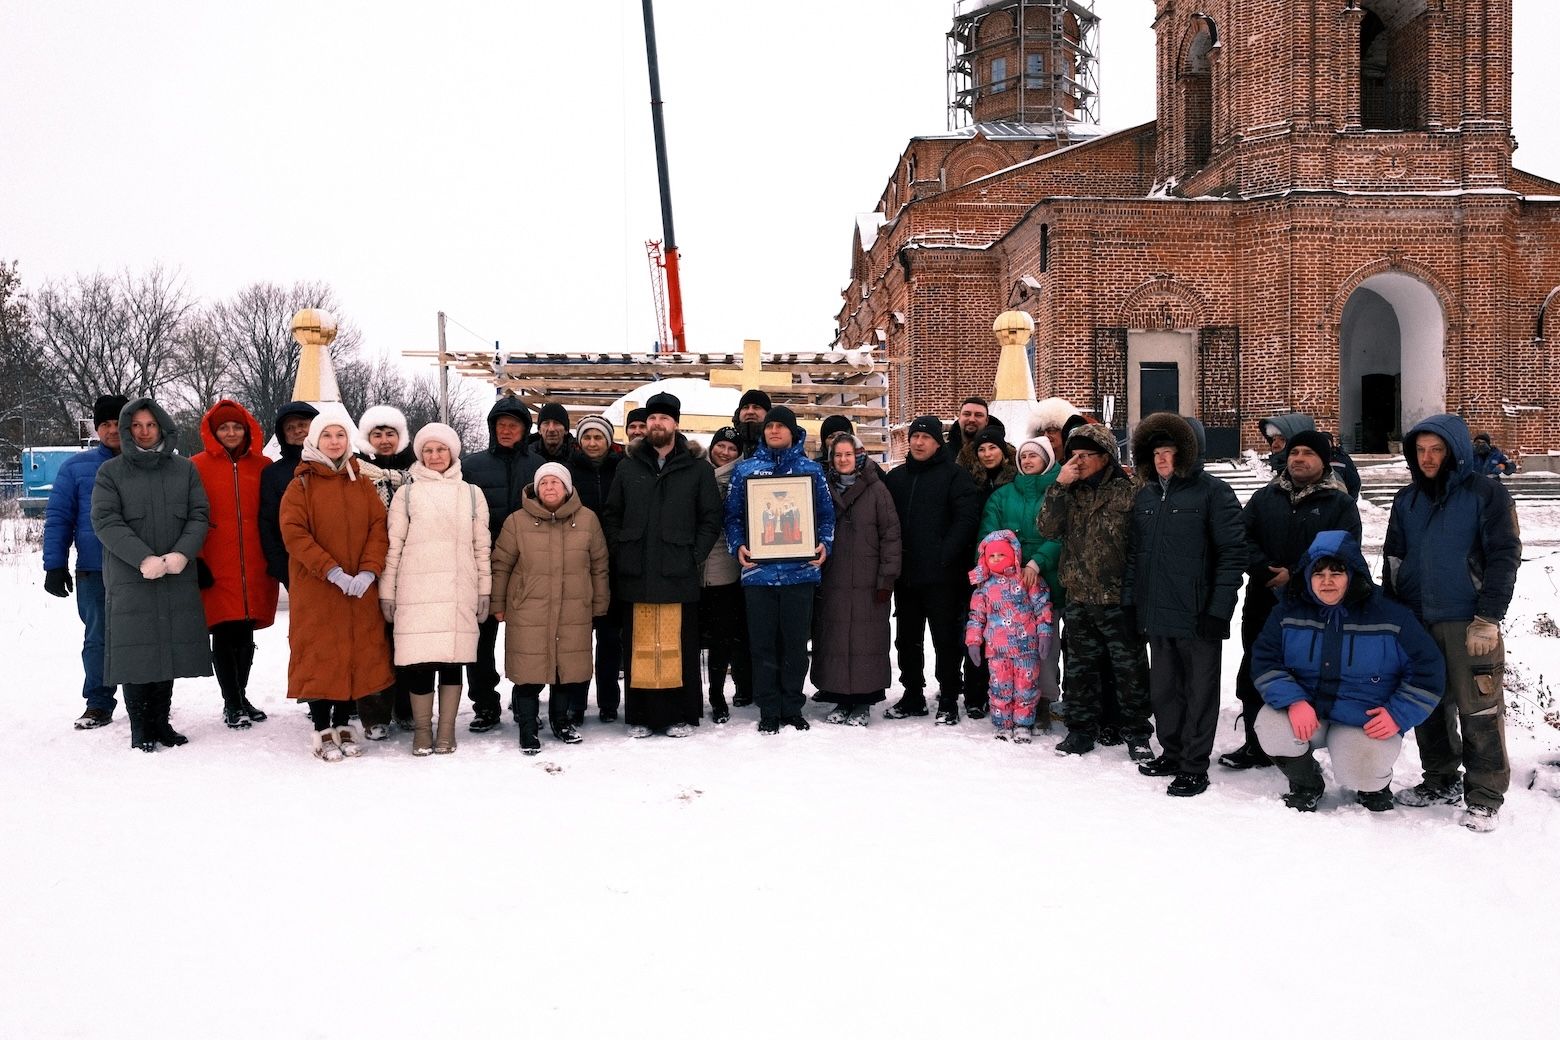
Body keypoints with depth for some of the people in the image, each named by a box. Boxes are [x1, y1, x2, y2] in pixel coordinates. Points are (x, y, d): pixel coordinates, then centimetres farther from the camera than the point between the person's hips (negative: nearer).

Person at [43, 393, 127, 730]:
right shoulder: (77, 467, 5)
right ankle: (98, 703, 14)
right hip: (93, 572, 0)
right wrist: (55, 565, -3)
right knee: (98, 639, 4)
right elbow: (58, 517, 4)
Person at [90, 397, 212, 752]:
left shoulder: (185, 469, 11)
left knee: (171, 649, 5)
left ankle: (160, 721, 17)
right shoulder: (110, 472, 5)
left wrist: (181, 554, -11)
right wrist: (143, 559, -16)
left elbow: (199, 516, 6)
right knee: (136, 652, -3)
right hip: (129, 579, -2)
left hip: (178, 578, 2)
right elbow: (106, 522, -5)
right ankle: (140, 728, 7)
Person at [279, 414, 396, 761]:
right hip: (315, 589, -3)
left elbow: (379, 527, 4)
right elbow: (294, 533, -10)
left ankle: (344, 724, 18)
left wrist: (368, 571, -12)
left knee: (357, 654, 5)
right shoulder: (301, 486, 1)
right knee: (319, 656, -1)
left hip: (360, 589, 3)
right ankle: (322, 731, 9)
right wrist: (333, 571, -19)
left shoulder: (362, 484, 11)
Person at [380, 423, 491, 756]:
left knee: (452, 659, 1)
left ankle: (447, 731, 11)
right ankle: (422, 730, 9)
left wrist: (484, 590, 8)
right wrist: (386, 592, 3)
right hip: (416, 591, -1)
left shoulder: (471, 494, 13)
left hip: (458, 591, 1)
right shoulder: (407, 493, 8)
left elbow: (481, 546, 13)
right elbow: (392, 546, 7)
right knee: (418, 660, -5)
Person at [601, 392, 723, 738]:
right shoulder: (628, 468, 12)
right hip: (635, 576, 2)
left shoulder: (697, 471, 7)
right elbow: (611, 515, 14)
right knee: (640, 647, 5)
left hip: (679, 576, -2)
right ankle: (640, 716, 12)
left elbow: (710, 519, 5)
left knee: (679, 647, 1)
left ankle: (681, 715, 10)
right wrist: (621, 554, 2)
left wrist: (694, 556, -4)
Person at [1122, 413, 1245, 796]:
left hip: (1199, 615, -6)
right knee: (1163, 689, 15)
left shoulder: (1212, 491, -8)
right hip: (1157, 614, 6)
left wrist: (1219, 608, -16)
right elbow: (1134, 552, 17)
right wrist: (1129, 599, 9)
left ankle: (1195, 765, 13)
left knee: (1200, 690, 4)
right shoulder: (1145, 496, 12)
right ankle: (1172, 753, 30)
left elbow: (1233, 552, -12)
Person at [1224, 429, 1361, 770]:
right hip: (1263, 605, 4)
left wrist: (1296, 576, -16)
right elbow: (1242, 536, 3)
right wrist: (1265, 570, -13)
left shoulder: (1340, 504, 2)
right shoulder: (1265, 497, 12)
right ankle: (1255, 746, 20)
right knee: (1254, 677, 8)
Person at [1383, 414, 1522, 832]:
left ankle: (1485, 797, 7)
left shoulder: (1487, 495, -4)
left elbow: (1504, 558, -7)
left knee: (1479, 710, -4)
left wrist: (1487, 620, -12)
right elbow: (1392, 561, 16)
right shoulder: (1407, 500, 11)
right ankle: (1441, 781, 26)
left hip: (1469, 624, -5)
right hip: (1416, 623, 5)